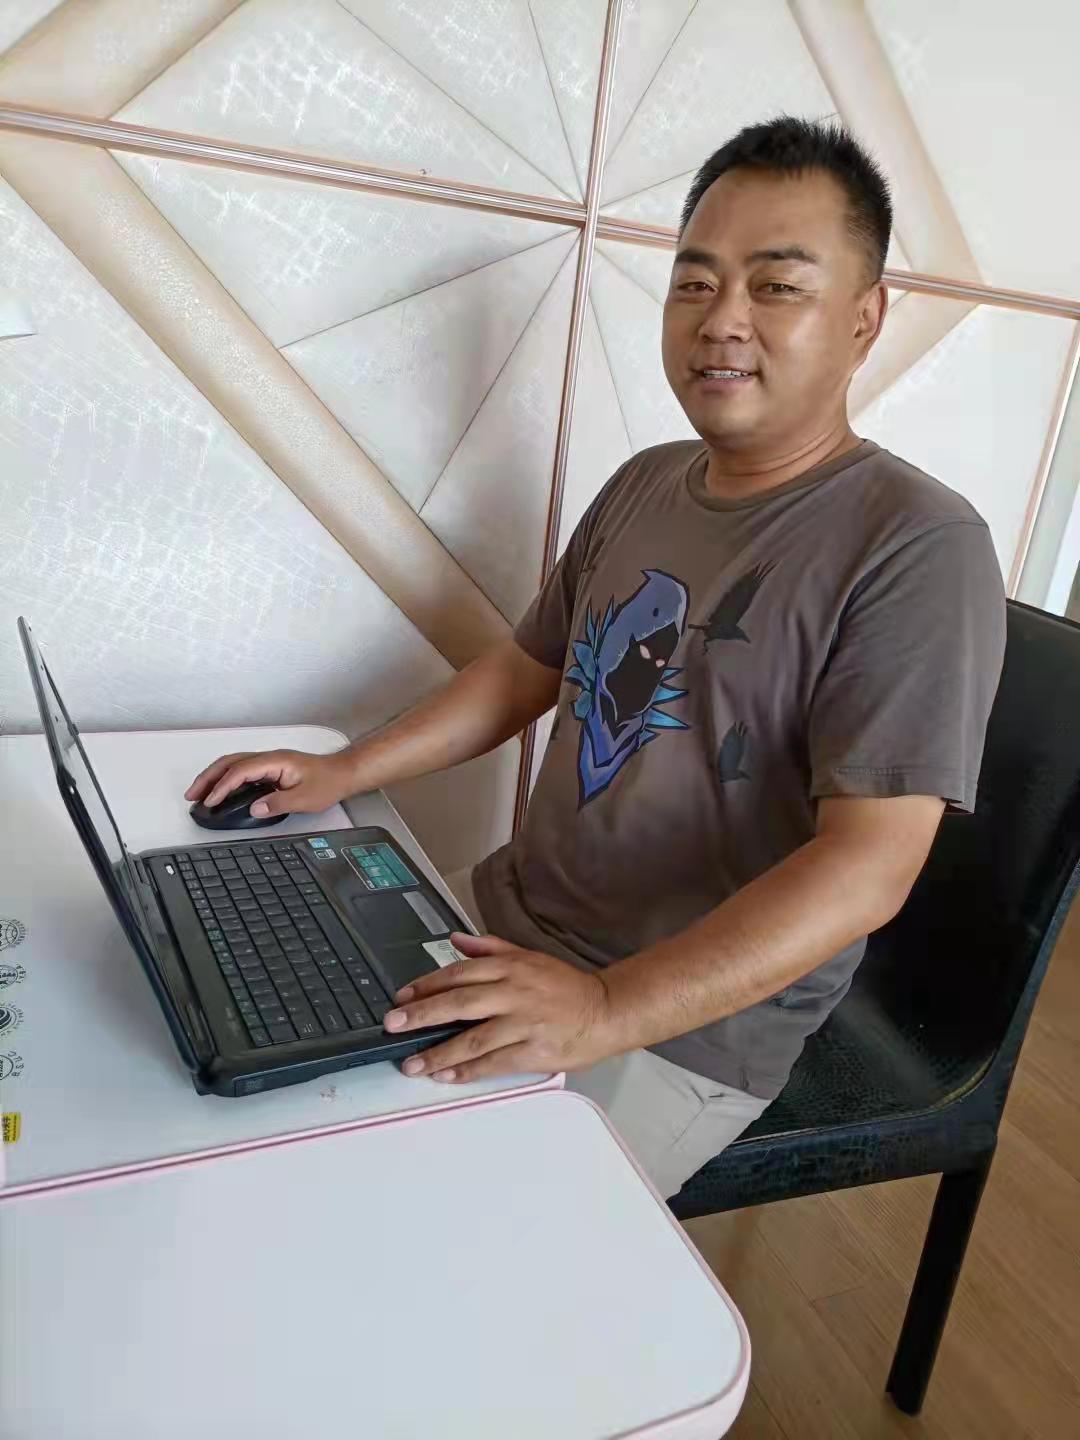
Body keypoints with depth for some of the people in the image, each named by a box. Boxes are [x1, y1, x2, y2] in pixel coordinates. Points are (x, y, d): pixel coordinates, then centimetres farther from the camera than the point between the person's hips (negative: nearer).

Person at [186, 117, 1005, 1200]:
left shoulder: (920, 550, -18)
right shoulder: (645, 483, 7)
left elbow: (869, 864, -25)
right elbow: (529, 668, 15)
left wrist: (605, 1010, -34)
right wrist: (345, 771, 6)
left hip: (696, 1019, -6)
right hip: (511, 923, 7)